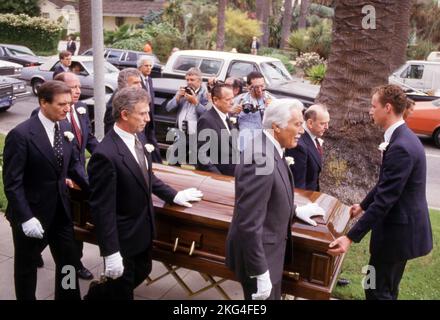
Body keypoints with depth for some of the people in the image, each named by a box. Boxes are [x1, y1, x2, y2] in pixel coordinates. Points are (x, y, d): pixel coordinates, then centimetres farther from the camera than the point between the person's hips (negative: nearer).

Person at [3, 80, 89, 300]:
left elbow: (74, 164, 8)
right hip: (32, 214, -6)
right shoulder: (20, 135, -20)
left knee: (69, 261, 15)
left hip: (61, 210, 6)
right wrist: (26, 218, -23)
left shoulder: (64, 128, 0)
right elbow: (12, 183, -19)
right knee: (26, 266, 16)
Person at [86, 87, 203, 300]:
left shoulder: (138, 137, -2)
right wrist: (111, 252, -22)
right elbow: (102, 208, -25)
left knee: (142, 271, 26)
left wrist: (173, 195, 15)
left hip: (143, 228, 8)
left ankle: (103, 290, 48)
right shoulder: (105, 154, -29)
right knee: (122, 287, 14)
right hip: (122, 235, -8)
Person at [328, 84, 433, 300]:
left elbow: (384, 200, -28)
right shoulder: (401, 138, 7)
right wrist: (363, 205, 28)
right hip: (402, 226, 10)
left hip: (398, 231, -10)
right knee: (386, 289, 22)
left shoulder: (400, 146, -26)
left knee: (377, 291, 2)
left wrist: (351, 237, -27)